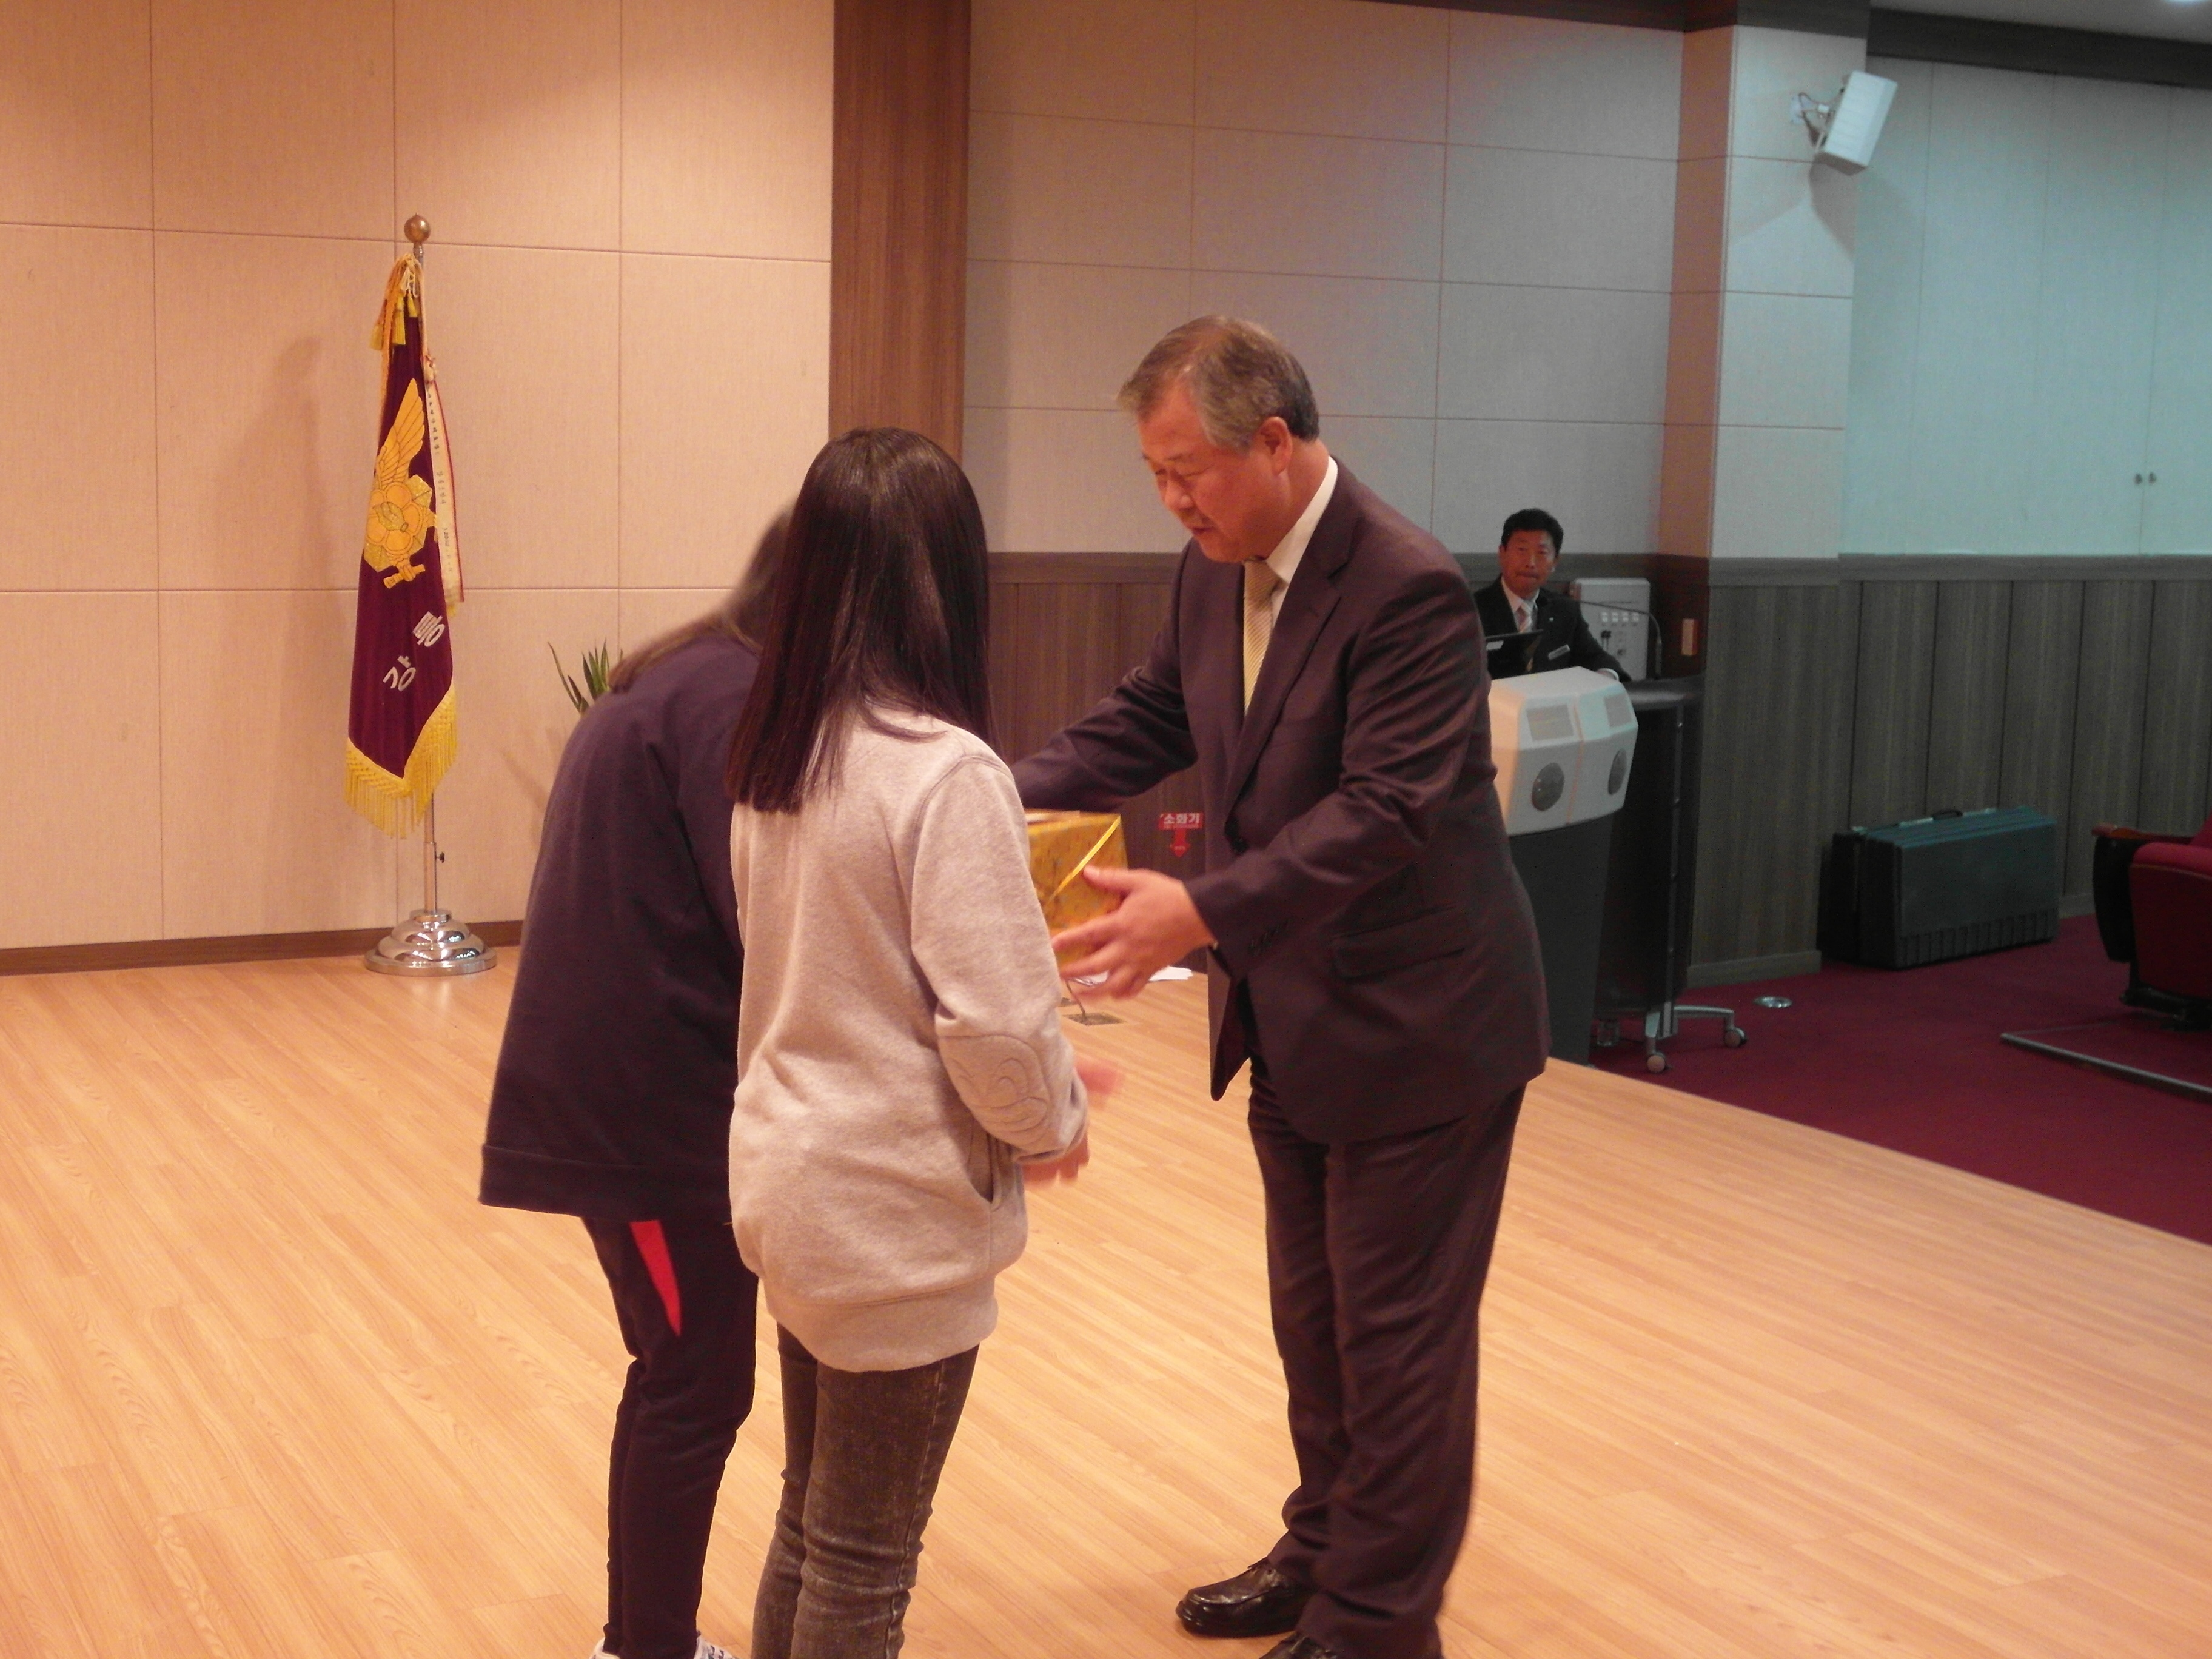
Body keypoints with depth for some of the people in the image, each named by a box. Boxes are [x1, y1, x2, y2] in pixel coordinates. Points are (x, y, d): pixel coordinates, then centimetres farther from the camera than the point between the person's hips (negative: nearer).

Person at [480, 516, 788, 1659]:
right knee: (696, 1386, 0)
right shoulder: (733, 698, -16)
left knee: (679, 1376, 16)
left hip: (630, 1082, 10)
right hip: (647, 1098, -10)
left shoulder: (686, 680, 15)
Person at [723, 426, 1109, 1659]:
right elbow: (996, 1022, -22)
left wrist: (1038, 1077, 13)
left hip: (794, 1181, 8)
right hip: (895, 1209, -7)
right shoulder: (946, 771, -22)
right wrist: (1054, 1121, -1)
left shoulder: (775, 755, 3)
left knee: (813, 1523, 21)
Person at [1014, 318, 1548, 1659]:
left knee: (1396, 1336, 5)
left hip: (1415, 1027, -8)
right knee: (1315, 1319, 21)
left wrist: (1201, 911, -36)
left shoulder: (1410, 588, -24)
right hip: (1297, 1027, 8)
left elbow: (1382, 812, -29)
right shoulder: (1217, 570, 1)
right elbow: (1148, 720, 9)